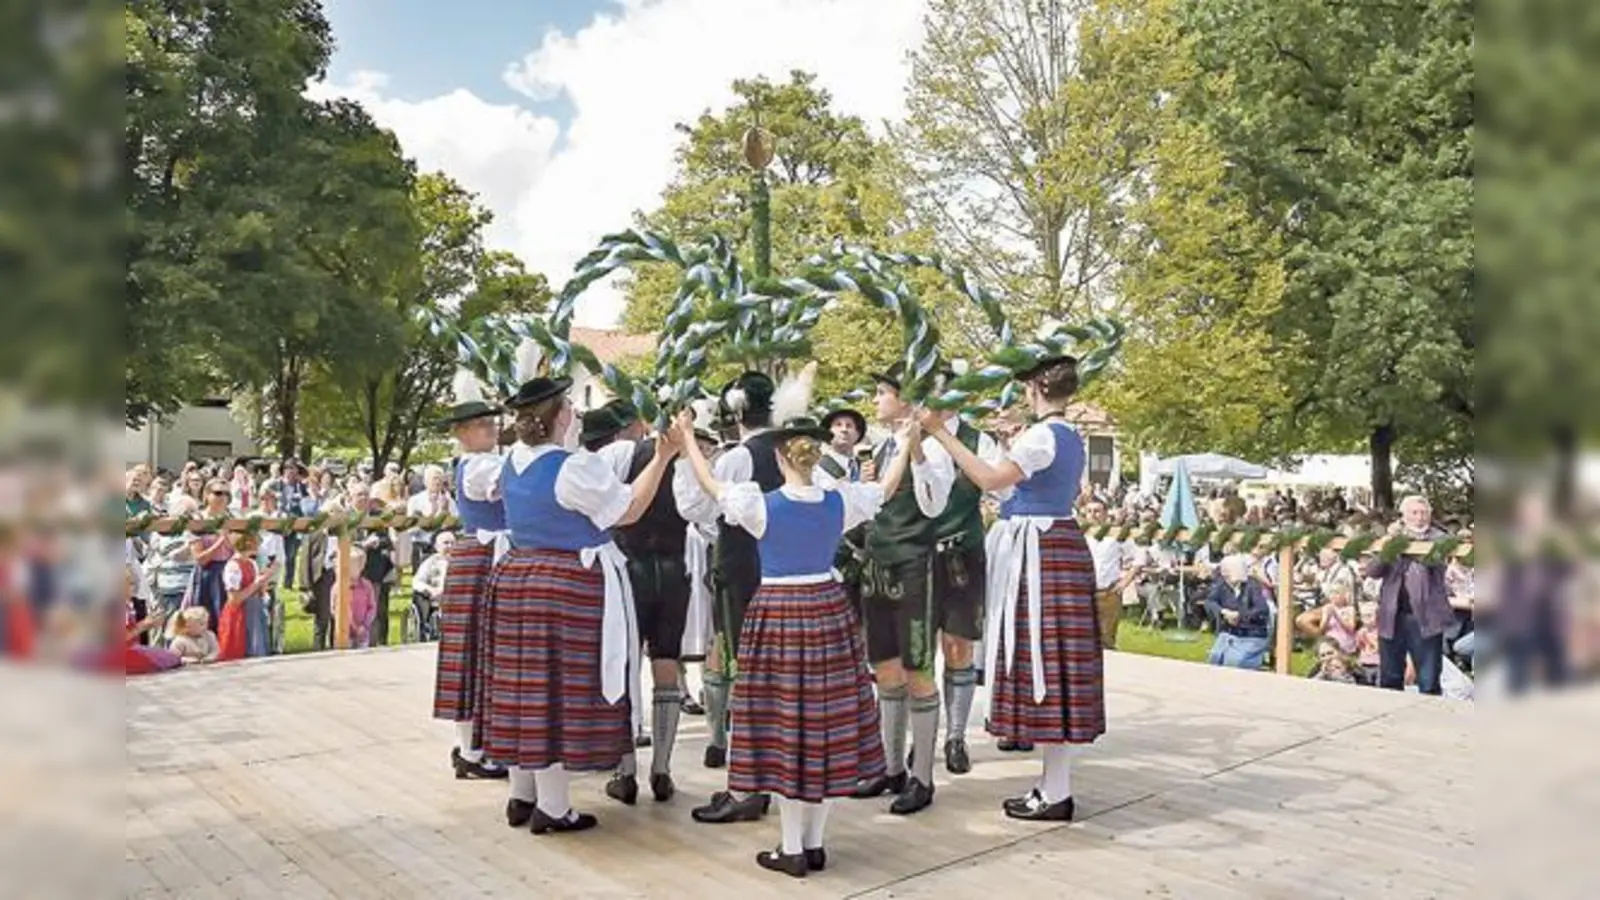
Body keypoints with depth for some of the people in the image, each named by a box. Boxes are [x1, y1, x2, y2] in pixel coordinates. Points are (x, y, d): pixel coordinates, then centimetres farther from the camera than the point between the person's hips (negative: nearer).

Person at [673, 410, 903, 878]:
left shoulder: (760, 504, -11)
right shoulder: (841, 501, -2)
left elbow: (709, 483, 5)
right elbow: (887, 488, 16)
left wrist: (688, 437, 19)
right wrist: (906, 445, 32)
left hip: (777, 614, -3)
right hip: (829, 611, 4)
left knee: (784, 725, 4)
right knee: (826, 724, 11)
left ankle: (792, 849, 11)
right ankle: (814, 843, 21)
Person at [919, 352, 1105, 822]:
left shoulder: (1043, 435, -13)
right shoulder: (1070, 438, 16)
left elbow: (990, 479, -23)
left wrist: (941, 433, -21)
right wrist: (1016, 447, 30)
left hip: (1040, 552, -10)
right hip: (1058, 545, 10)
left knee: (1045, 664, -5)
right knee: (1053, 666, 12)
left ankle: (1055, 793, 1)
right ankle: (1056, 784, 20)